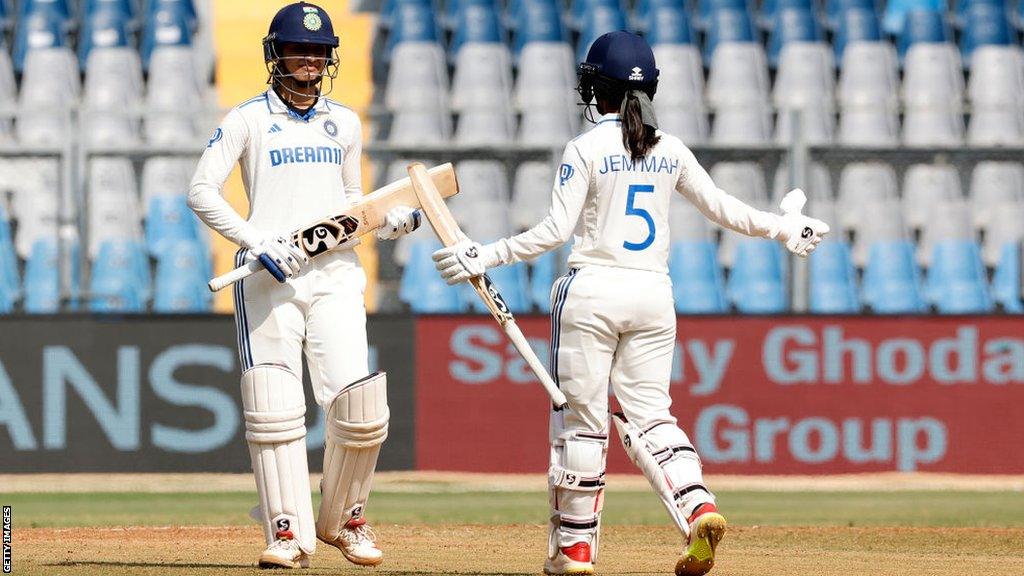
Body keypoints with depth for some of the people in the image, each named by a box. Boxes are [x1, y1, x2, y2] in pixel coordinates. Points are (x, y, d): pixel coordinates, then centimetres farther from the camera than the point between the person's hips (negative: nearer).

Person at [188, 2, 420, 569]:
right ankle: (288, 535, -3)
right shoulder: (248, 119, 4)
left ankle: (342, 520, 12)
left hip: (335, 274, 3)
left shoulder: (345, 124, 17)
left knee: (360, 406, -8)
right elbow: (201, 191, -4)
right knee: (273, 409, -8)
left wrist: (390, 220, 6)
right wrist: (259, 243, -15)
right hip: (268, 277, -3)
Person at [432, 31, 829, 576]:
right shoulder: (670, 149, 7)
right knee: (651, 413, 8)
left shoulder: (586, 148, -7)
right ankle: (699, 505, -16)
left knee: (581, 419, 3)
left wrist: (485, 257, -8)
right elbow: (721, 207, 13)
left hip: (591, 292, -4)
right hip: (654, 295, 4)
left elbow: (555, 230, -12)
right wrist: (784, 228, 28)